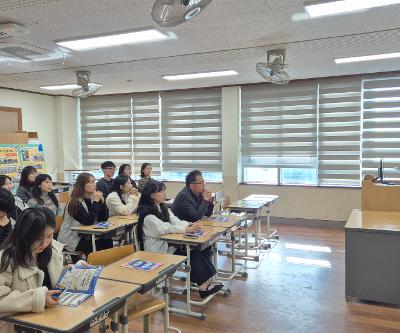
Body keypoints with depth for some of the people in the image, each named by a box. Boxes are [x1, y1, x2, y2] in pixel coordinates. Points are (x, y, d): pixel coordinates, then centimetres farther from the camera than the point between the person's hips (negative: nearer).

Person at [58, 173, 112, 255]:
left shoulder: (91, 198, 3)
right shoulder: (75, 202, -18)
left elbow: (104, 218, 0)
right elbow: (89, 221, -27)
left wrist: (102, 201, -13)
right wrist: (96, 202, -23)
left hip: (85, 235, 7)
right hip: (72, 239, -7)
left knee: (108, 242, -14)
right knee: (98, 248, -22)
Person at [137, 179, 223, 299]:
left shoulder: (163, 208, 13)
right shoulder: (147, 214, -14)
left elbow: (176, 221, 6)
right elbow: (164, 228, -26)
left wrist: (191, 225, -14)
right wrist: (187, 229, -32)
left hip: (168, 244, 7)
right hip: (157, 250, -7)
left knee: (198, 248, -15)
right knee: (192, 253, -20)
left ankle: (205, 283, -17)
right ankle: (203, 285, -12)